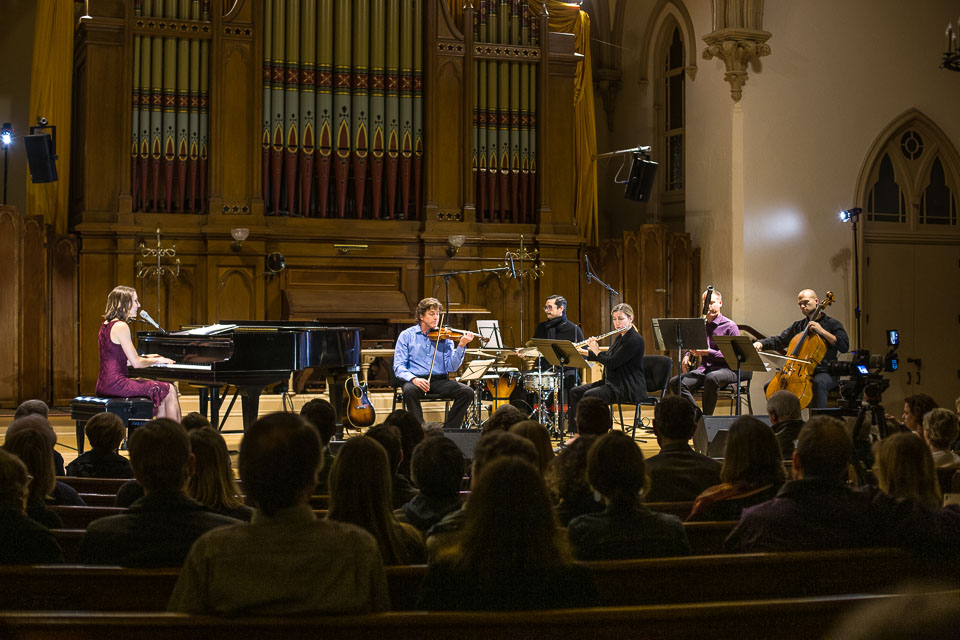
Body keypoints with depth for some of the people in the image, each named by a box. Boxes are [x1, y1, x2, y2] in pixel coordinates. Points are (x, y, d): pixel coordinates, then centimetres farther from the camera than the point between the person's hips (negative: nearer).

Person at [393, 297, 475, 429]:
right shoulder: (406, 335, 6)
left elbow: (451, 367, 0)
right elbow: (398, 366, -2)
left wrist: (461, 346, -15)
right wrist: (413, 379, -21)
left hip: (440, 380, 2)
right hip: (417, 380, -2)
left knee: (467, 392, -21)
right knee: (409, 391, -36)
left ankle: (448, 431, -11)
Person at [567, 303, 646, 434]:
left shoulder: (635, 340, -16)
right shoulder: (620, 337, 15)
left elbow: (612, 363, -22)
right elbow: (608, 356, 27)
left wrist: (596, 351, -6)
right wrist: (584, 352, 15)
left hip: (629, 388, -10)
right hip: (613, 382, 10)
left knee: (589, 395, -29)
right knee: (575, 392, 0)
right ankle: (576, 434, -6)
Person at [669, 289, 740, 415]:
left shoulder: (729, 326, -2)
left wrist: (708, 352, -19)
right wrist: (687, 356, 5)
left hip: (726, 369, -5)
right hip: (704, 369, 6)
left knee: (711, 378, -41)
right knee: (674, 383, -19)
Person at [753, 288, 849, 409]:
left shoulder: (832, 324, 5)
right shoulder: (798, 326, 19)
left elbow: (844, 346, -7)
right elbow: (779, 340, 14)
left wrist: (822, 331, -13)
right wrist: (761, 343, -6)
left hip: (825, 372, -5)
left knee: (818, 383, -40)